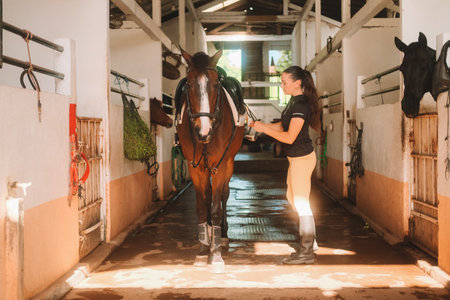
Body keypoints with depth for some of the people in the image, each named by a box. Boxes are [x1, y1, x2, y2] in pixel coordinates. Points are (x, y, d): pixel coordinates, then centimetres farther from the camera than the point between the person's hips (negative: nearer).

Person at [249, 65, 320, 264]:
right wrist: (259, 124, 2)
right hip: (297, 158, 10)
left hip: (302, 158, -10)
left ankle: (306, 252, 7)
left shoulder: (301, 105, -23)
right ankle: (309, 238, 34)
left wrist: (263, 129, -20)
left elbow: (289, 137, -27)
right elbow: (282, 126, 15)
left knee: (301, 202, -3)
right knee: (292, 197, 21)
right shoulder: (294, 101, 8)